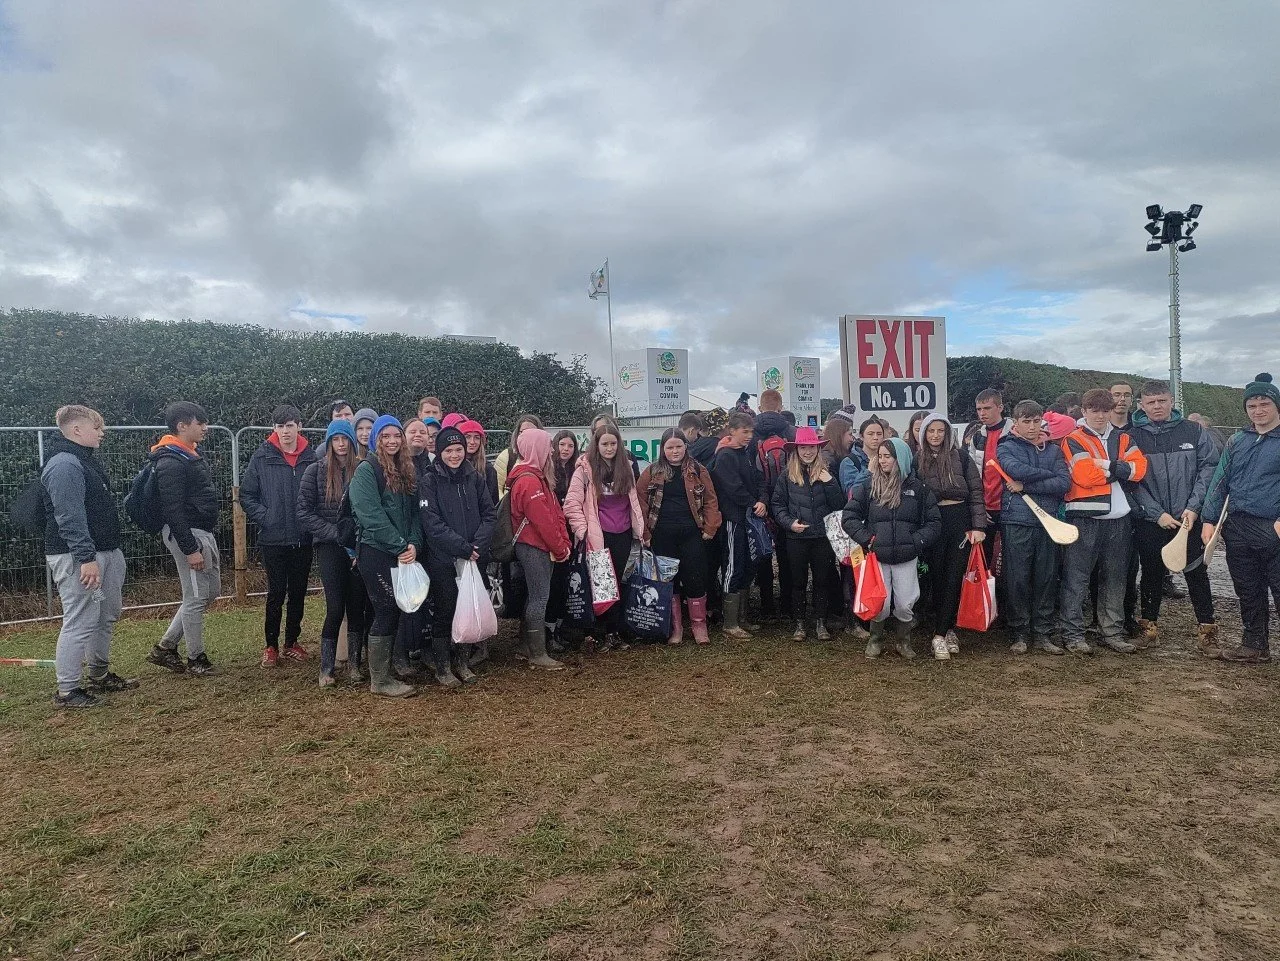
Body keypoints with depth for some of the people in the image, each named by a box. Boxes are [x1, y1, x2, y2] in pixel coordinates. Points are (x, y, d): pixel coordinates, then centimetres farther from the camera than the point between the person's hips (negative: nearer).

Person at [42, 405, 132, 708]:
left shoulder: (86, 460, 17)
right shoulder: (64, 465, -16)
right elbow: (69, 517, -23)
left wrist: (108, 553, 23)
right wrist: (86, 557, -26)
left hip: (105, 552, 11)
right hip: (77, 557, -11)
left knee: (107, 615, 17)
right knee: (80, 622, -7)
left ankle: (99, 675, 31)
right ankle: (66, 691, 2)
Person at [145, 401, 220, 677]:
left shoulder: (191, 455, 13)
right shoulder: (170, 463, -18)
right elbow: (173, 511, -22)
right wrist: (190, 550, -22)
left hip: (204, 532, 10)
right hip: (188, 534, -10)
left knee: (211, 591, 16)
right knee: (196, 597, -1)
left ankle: (165, 646, 23)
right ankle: (196, 659, 13)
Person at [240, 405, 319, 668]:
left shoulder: (311, 457, 0)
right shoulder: (262, 457, -3)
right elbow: (246, 495, 1)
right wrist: (265, 517, -8)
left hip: (304, 539, 2)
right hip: (273, 538, -2)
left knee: (298, 592, 11)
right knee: (276, 593, 3)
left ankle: (292, 642, 25)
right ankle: (271, 645, 18)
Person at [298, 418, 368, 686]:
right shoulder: (316, 471, 0)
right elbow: (304, 513, -3)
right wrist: (337, 534, -11)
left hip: (359, 547, 2)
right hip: (329, 548, -1)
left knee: (357, 606, 5)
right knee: (336, 608, -6)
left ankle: (354, 663, 19)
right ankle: (326, 668, 9)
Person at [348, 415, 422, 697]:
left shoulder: (406, 471, 14)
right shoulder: (366, 470, -8)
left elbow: (414, 512, 10)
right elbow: (371, 516, -17)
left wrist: (413, 544, -6)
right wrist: (400, 546, -17)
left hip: (402, 553, 7)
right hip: (375, 552, -7)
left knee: (393, 611, 9)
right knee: (386, 611, -5)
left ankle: (384, 672, 20)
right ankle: (379, 680, 5)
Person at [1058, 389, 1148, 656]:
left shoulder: (1122, 439, 15)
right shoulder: (1074, 440, -2)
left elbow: (1139, 468, -2)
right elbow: (1084, 475, -17)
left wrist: (1105, 465, -13)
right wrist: (1118, 470, -7)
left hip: (1118, 518, 6)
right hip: (1084, 518, -6)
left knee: (1115, 578, 13)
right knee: (1076, 579, -3)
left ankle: (1112, 632, 23)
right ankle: (1073, 634, 3)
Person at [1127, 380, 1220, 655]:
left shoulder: (1193, 431, 4)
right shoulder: (1133, 436, 0)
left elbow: (1208, 467, 1)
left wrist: (1194, 507, -9)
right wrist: (1157, 514, -10)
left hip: (1189, 518, 0)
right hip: (1149, 521, 0)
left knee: (1197, 573, 3)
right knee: (1152, 573, 10)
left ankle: (1208, 630, 12)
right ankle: (1149, 624, 23)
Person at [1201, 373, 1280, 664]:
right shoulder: (1237, 441, 12)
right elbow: (1219, 481, 12)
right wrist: (1209, 520, 6)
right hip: (1238, 529, 5)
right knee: (1248, 593, 13)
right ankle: (1255, 645, 25)